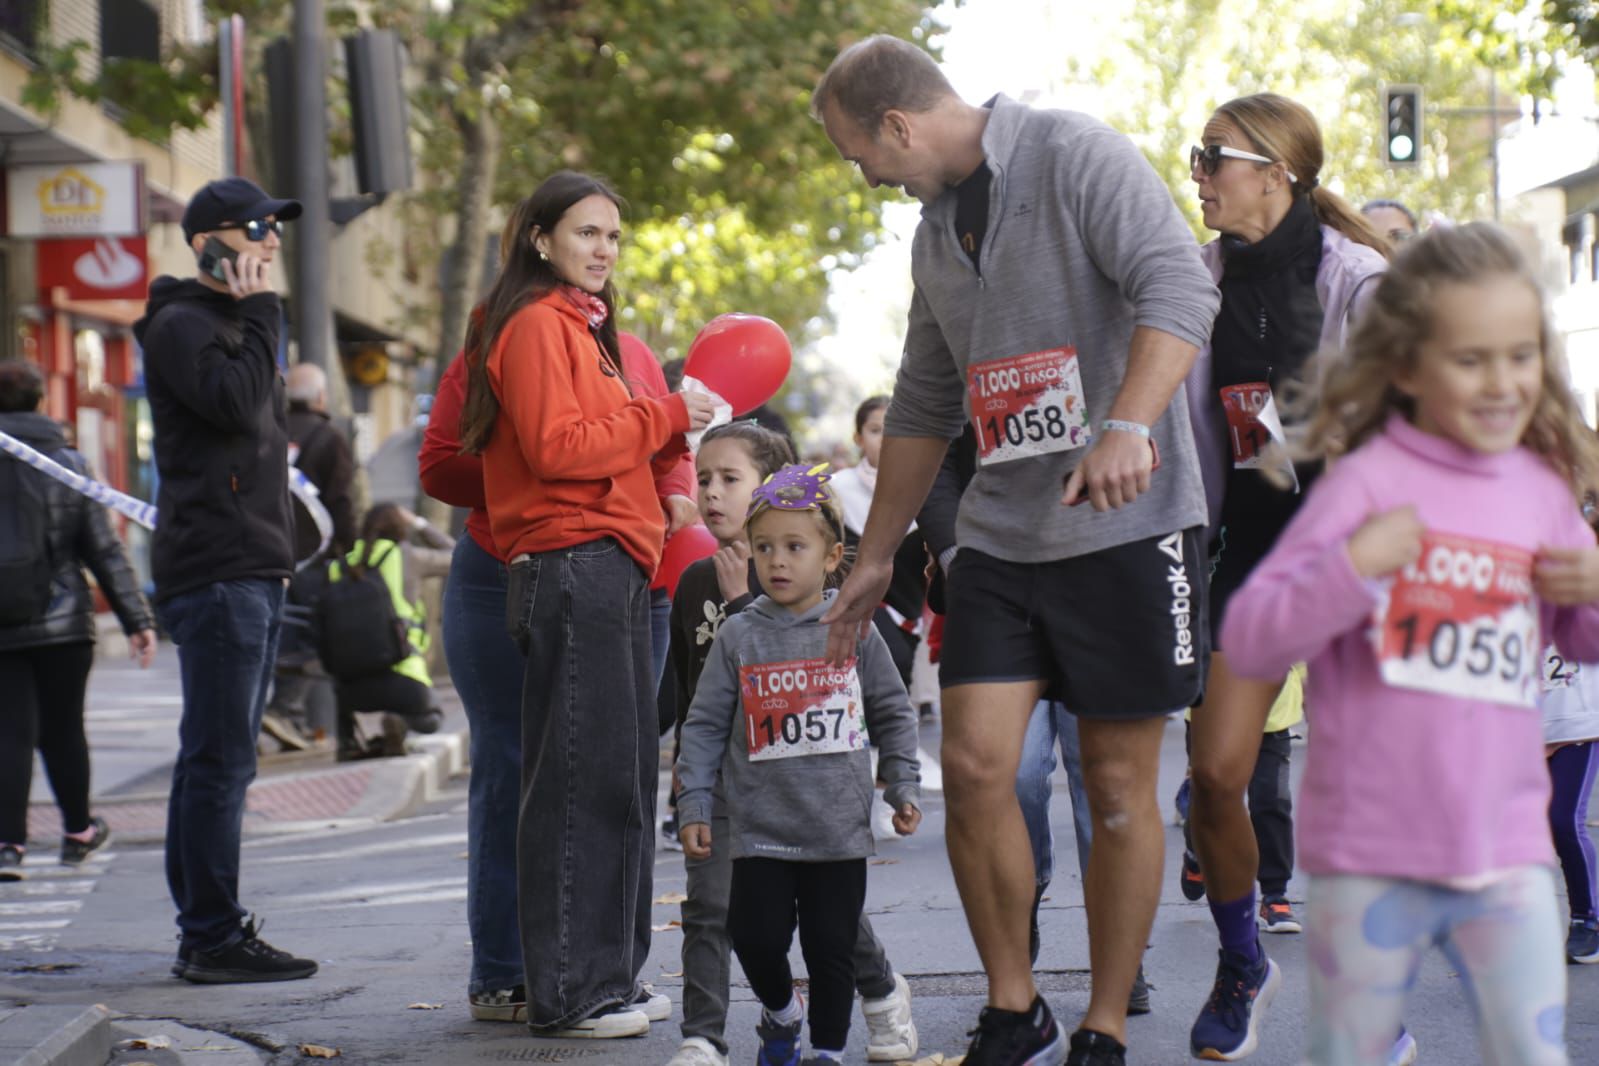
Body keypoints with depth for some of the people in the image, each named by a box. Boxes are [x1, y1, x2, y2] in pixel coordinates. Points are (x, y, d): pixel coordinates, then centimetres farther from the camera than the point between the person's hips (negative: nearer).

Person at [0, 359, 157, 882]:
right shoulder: (68, 465, -1)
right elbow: (105, 551, -1)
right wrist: (137, 619, 2)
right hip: (62, 623, 1)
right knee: (63, 729, 13)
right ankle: (77, 831, 28)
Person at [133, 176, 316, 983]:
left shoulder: (233, 324, 24)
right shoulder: (182, 325, -7)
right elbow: (238, 404, -22)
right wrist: (259, 311, -13)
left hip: (253, 568, 10)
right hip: (215, 572, -10)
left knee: (218, 758, 11)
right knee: (220, 759, -10)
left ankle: (207, 931, 15)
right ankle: (212, 938, -9)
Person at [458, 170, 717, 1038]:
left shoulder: (582, 329, 25)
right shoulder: (535, 324, -6)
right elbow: (557, 447, -17)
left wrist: (675, 432, 8)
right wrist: (665, 415, -9)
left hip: (613, 575, 10)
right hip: (573, 568, -10)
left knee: (623, 780, 11)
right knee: (583, 781, -9)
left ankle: (607, 977, 17)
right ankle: (568, 992, -6)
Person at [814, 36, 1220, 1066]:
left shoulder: (1077, 156, -8)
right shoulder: (937, 225, 16)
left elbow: (1182, 290, -21)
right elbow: (924, 405, 24)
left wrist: (1127, 427, -34)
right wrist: (876, 556, 25)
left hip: (1126, 523, -6)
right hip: (1001, 535, 6)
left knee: (1120, 787, 1)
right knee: (974, 764, -5)